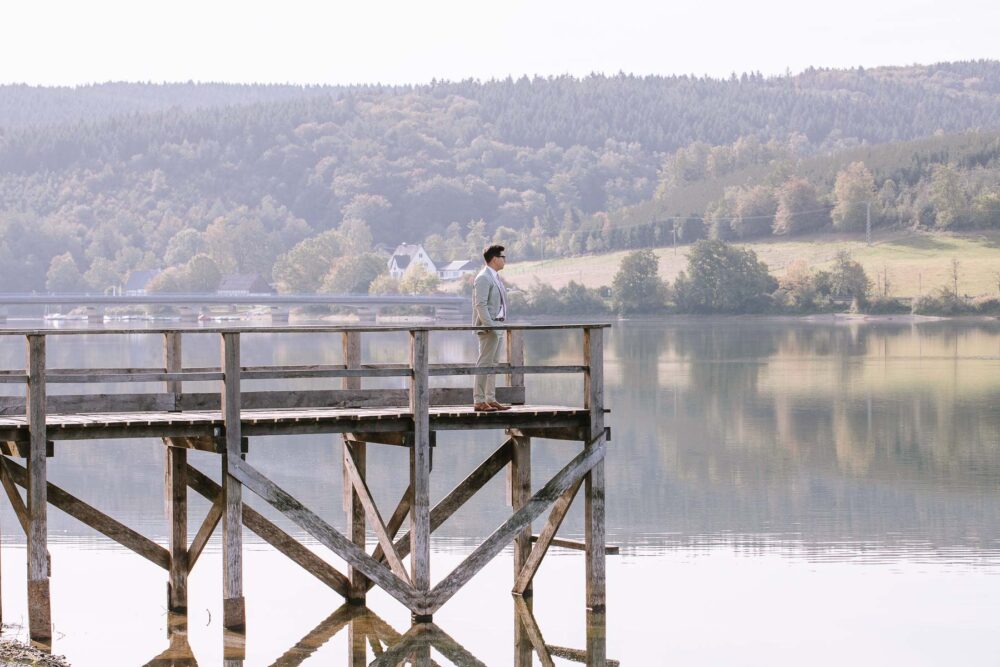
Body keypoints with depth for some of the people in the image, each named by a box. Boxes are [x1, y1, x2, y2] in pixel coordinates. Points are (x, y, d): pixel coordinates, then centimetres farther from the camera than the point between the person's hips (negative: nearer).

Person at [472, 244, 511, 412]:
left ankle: (490, 399, 16)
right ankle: (479, 401, -9)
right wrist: (489, 326, -24)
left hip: (497, 326, 10)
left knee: (493, 364, 12)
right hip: (488, 327, -10)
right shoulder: (483, 278, -13)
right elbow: (480, 305, -20)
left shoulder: (496, 277, 17)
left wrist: (501, 324, 14)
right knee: (484, 363, -9)